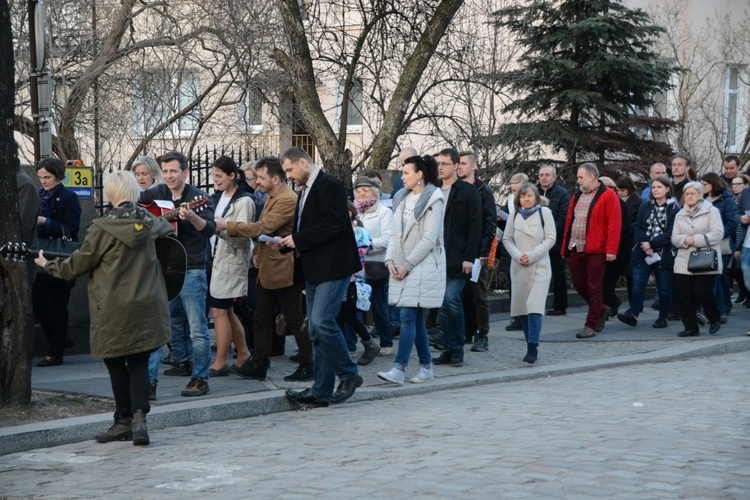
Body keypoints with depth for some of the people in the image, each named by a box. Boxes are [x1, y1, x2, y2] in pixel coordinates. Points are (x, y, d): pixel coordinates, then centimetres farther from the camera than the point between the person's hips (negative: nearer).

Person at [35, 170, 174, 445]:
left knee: (116, 363, 10)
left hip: (114, 309, -4)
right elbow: (168, 230, 28)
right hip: (147, 307, 4)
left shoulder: (103, 228, -13)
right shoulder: (150, 222, 3)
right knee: (139, 362, 9)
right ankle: (139, 416, -7)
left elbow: (78, 265, -3)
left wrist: (48, 265, 13)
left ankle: (124, 421, 15)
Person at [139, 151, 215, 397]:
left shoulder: (199, 197, -11)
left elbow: (210, 229, -25)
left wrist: (191, 216, -43)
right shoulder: (158, 193, 7)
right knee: (174, 321, 20)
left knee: (197, 328, -8)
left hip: (192, 270, -7)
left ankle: (200, 379, -7)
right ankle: (183, 363, 38)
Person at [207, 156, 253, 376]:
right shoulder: (219, 196, 13)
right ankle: (243, 353, 25)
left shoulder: (244, 202, -11)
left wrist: (218, 227, -32)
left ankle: (220, 363, 1)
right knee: (226, 311, 13)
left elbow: (241, 235, -19)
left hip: (231, 261, -8)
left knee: (219, 310, -5)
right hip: (216, 258, 8)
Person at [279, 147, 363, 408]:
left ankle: (348, 374, -3)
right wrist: (287, 243, 7)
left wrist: (298, 239, -18)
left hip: (332, 267, -10)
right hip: (314, 270, 10)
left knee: (321, 321, -19)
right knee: (316, 330, 8)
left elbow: (334, 223, -21)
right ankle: (321, 391, 11)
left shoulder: (329, 186, -10)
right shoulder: (305, 191, 20)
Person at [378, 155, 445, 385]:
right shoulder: (402, 198, 14)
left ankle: (399, 369, -17)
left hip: (423, 266, -7)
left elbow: (429, 239, -14)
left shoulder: (432, 200, -9)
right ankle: (426, 367, 17)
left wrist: (407, 265, -14)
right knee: (416, 319, 10)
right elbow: (396, 232, 14)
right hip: (402, 267, 7)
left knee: (408, 316, -14)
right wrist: (390, 260, 0)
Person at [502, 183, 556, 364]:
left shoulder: (544, 212, -1)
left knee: (535, 307, -14)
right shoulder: (515, 215, 8)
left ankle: (532, 348, -18)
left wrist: (532, 255, -11)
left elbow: (550, 238, -3)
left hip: (539, 266, -4)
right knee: (521, 307, 6)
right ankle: (532, 344, 19)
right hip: (519, 267, 4)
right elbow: (507, 239, 9)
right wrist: (517, 255, -7)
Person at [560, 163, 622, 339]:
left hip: (596, 251, -7)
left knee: (593, 288, -2)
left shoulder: (608, 196, -6)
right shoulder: (577, 195, 15)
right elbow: (569, 221, 17)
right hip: (576, 250, 7)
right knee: (579, 284, 11)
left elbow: (614, 224, -11)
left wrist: (611, 250, -17)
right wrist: (565, 247, 13)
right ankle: (601, 310, 32)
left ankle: (591, 325, 4)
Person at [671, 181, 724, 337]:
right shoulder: (680, 215, 16)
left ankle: (715, 319, 15)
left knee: (702, 292, -12)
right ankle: (691, 328, 8)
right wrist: (686, 240, -13)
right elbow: (674, 238, 9)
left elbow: (717, 234, -10)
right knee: (682, 296, -2)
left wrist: (696, 240, -15)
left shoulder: (711, 211, 1)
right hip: (684, 263, 5)